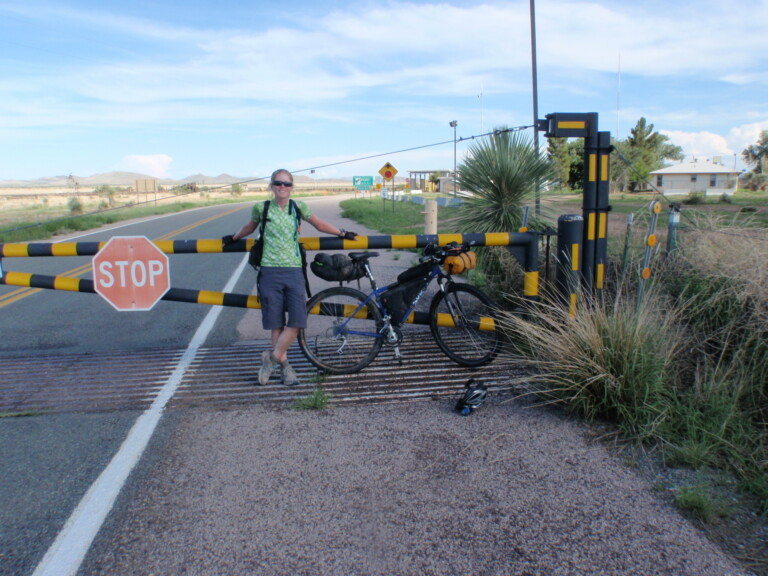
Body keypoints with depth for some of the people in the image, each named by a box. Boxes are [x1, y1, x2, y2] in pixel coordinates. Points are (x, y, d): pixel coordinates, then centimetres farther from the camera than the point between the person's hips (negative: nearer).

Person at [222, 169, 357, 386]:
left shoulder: (298, 206, 4)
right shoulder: (262, 208, 2)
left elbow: (320, 224, 20)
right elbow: (249, 227, 24)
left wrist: (342, 233, 22)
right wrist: (233, 238, 34)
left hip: (294, 271, 1)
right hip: (270, 271, -1)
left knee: (297, 322, -7)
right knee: (276, 323, 2)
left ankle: (272, 358, 11)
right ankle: (284, 365, 17)